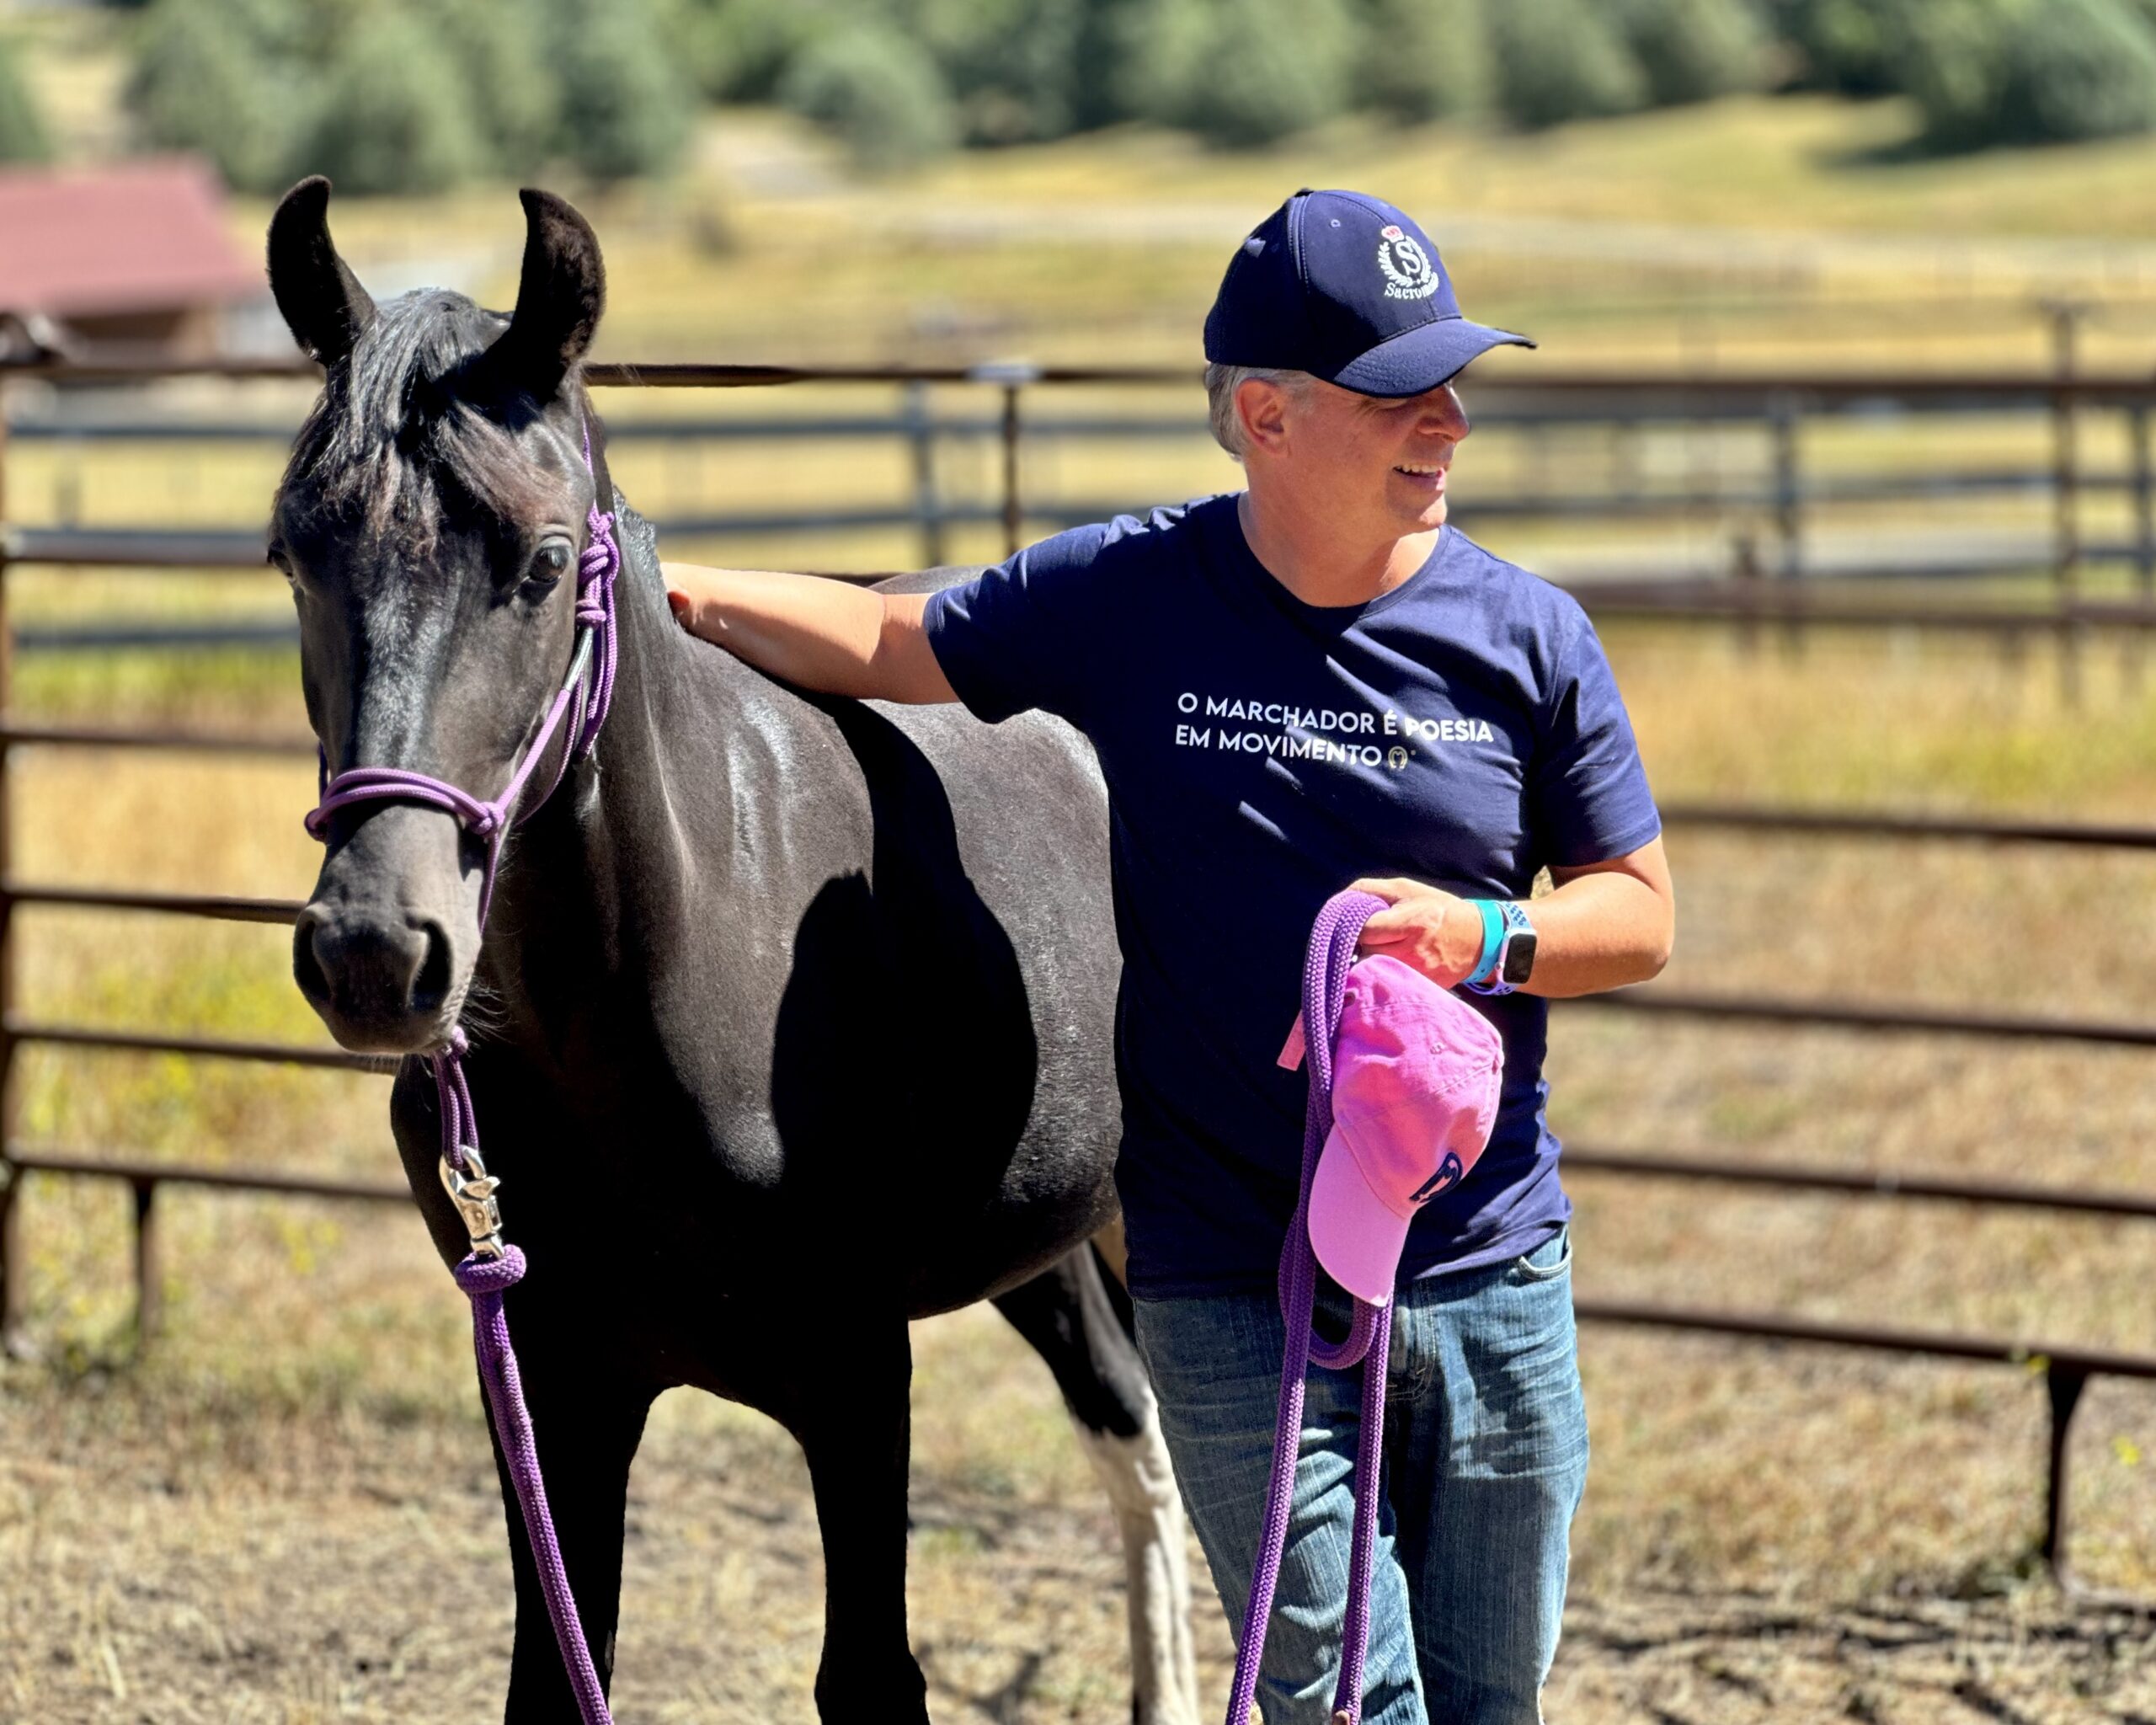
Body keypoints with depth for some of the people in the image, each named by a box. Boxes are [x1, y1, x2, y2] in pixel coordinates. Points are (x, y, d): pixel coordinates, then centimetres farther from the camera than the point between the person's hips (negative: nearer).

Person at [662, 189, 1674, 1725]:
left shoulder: (1527, 637, -1)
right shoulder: (1125, 601, -3)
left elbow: (1641, 915, 5)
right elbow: (889, 644, 11)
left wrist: (1484, 942, -15)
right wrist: (653, 591, 1)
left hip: (1492, 1276, 2)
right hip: (1233, 1297, -2)